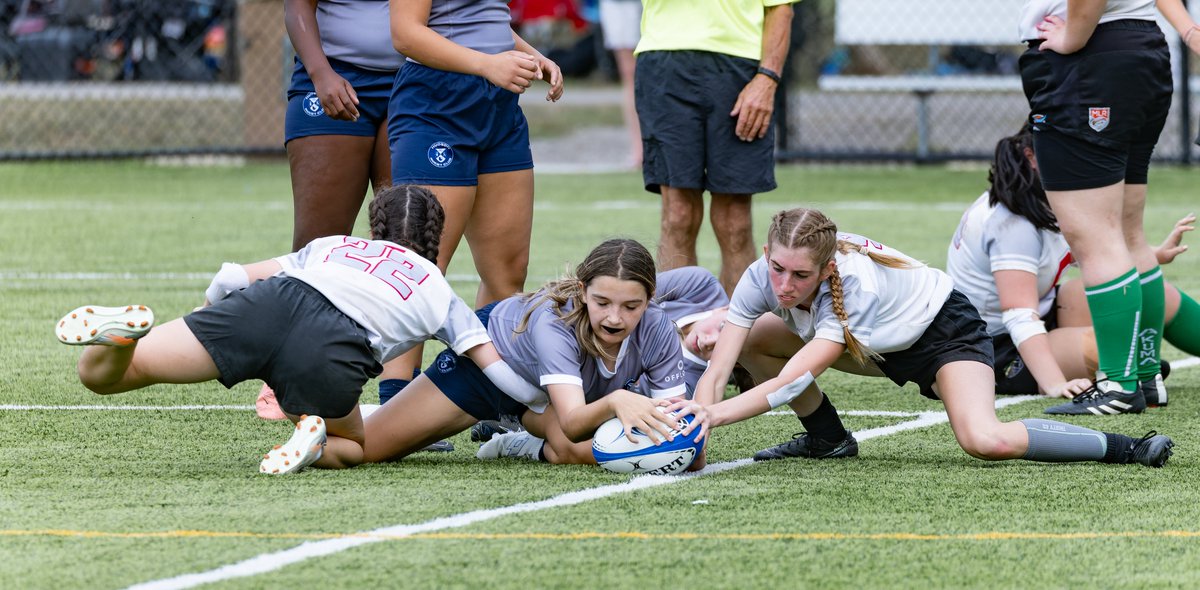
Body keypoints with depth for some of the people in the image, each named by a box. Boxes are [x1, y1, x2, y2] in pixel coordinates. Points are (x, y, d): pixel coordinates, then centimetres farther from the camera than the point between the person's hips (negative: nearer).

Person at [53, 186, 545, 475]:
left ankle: (127, 333, -29)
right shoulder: (440, 295, 32)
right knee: (353, 447, 29)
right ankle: (315, 442, -8)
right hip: (333, 352, -2)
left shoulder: (333, 246, 37)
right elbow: (501, 369, 25)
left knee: (97, 373, 8)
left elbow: (233, 277, 30)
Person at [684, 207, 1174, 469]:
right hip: (879, 346, 7)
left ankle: (1122, 448, -15)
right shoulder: (762, 277, -24)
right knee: (755, 338, -8)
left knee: (987, 442, -33)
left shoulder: (856, 285, -40)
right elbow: (717, 372, -27)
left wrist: (716, 414, -54)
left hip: (944, 329, -7)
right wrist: (694, 422, -45)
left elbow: (792, 382, -46)